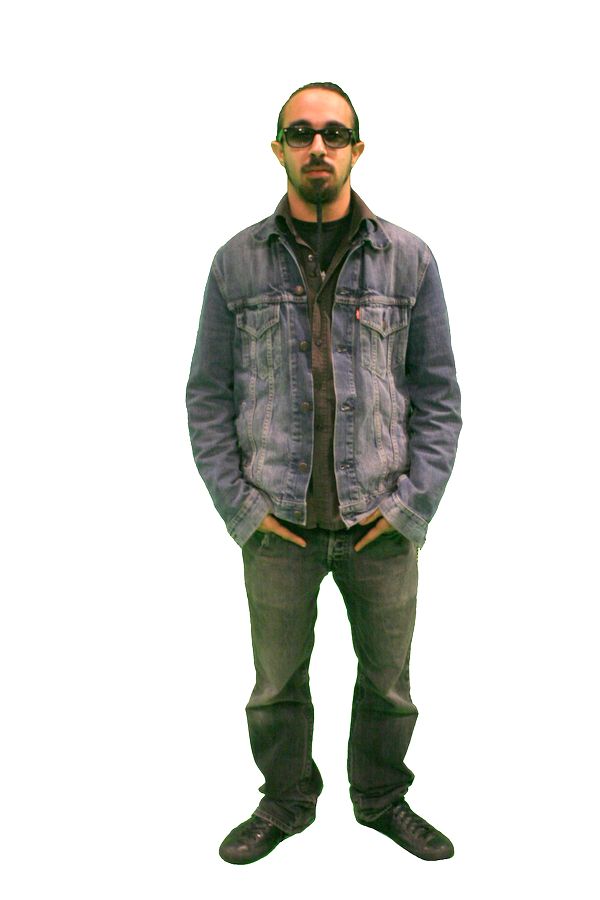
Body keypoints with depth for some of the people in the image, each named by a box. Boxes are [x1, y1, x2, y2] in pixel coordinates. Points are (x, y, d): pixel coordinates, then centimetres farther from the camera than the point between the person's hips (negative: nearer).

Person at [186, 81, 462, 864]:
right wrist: (240, 507, -5)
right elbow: (208, 396, 2)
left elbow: (438, 393, 2)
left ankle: (383, 799, 41)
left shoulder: (409, 259, 0)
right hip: (278, 526, 0)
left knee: (388, 681, 16)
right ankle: (285, 804, 40)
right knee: (277, 684, 15)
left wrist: (413, 503, -6)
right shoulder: (237, 262, 0)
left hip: (382, 525, 1)